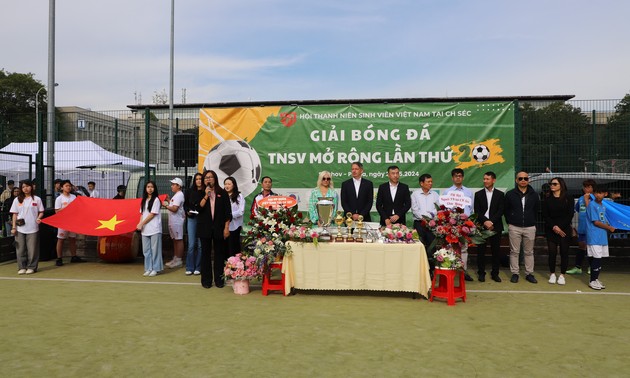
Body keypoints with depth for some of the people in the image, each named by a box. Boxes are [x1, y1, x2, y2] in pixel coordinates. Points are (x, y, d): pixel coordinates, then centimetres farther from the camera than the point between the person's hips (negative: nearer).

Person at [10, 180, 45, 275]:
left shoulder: (37, 199, 3)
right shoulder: (17, 199, 8)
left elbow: (41, 212, 7)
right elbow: (14, 214, 9)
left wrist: (39, 218, -14)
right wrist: (13, 227, 3)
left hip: (33, 228, -2)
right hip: (20, 228, 2)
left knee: (32, 249, 0)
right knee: (20, 249, 5)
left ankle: (31, 267, 10)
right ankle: (22, 267, 14)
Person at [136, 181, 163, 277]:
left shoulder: (156, 200, -5)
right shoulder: (144, 200, 14)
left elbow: (152, 214, -9)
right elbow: (142, 214, 14)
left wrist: (141, 223, -7)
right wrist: (140, 224, -1)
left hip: (154, 229, -6)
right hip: (145, 229, 6)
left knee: (155, 249, -1)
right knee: (146, 250, 7)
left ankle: (155, 269, 6)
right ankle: (148, 268, 15)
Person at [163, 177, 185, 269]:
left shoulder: (179, 195, -13)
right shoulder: (176, 195, 20)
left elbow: (174, 208, -21)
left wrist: (166, 205, -9)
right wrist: (168, 201, 14)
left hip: (177, 221, -11)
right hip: (172, 220, 11)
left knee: (179, 240, -6)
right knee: (175, 240, 14)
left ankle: (179, 260, -2)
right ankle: (175, 258, 22)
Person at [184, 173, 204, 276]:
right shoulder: (190, 191, 8)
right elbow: (185, 205, 14)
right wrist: (188, 211, -3)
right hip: (191, 219, 2)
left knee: (200, 245, 3)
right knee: (191, 244, 2)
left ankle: (198, 268, 12)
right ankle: (190, 268, 9)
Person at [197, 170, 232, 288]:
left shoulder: (222, 193, 2)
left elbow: (227, 211, 0)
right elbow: (198, 208, -9)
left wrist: (226, 227, -5)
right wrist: (206, 196, -15)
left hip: (219, 227, -1)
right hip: (205, 228, 1)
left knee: (219, 254, 5)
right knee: (206, 253, 6)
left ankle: (219, 280, 15)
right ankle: (206, 280, 15)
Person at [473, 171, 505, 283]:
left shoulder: (500, 194, 7)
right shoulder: (478, 194, 8)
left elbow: (500, 211, -2)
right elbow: (476, 211, 0)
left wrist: (491, 222, -13)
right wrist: (485, 221, -13)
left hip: (495, 226, 0)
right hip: (481, 226, 0)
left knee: (496, 251, 3)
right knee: (481, 250, 2)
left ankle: (495, 273, 13)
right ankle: (481, 273, 11)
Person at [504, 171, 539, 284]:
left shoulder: (534, 195, 6)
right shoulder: (510, 194, 0)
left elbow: (536, 210, 13)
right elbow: (506, 210, 6)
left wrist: (533, 222, 9)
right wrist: (510, 222, 5)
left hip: (530, 228, 2)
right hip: (514, 228, -1)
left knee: (529, 252, 8)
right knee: (514, 251, 3)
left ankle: (529, 274, 16)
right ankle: (514, 273, 11)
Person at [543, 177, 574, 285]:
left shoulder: (568, 198, 0)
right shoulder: (547, 199, 5)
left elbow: (570, 215, -3)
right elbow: (545, 215, 1)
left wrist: (560, 227, -11)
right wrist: (554, 227, -11)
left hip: (565, 229, -1)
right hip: (551, 230, 1)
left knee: (564, 252, 2)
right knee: (552, 252, 0)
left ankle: (562, 275, 12)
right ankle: (552, 274, 13)